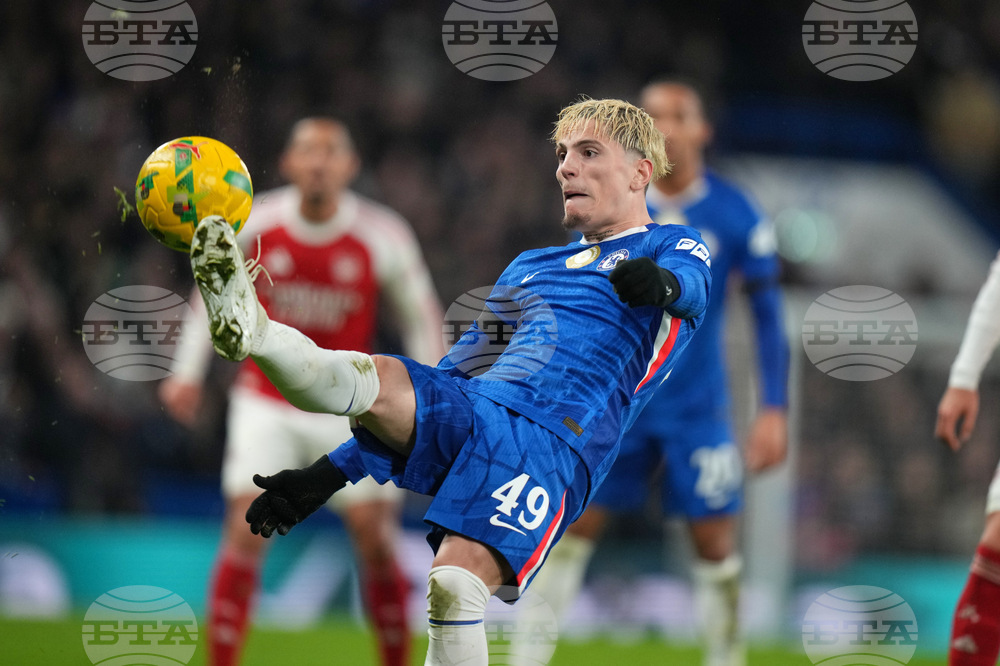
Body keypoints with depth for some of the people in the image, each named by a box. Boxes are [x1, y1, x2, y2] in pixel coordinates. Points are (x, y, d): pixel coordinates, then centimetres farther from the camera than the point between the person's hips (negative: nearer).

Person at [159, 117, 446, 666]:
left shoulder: (384, 238, -10)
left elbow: (421, 317, 2)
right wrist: (188, 373, 2)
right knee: (247, 533, -13)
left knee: (376, 541, -5)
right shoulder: (253, 225, -8)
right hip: (266, 405, 0)